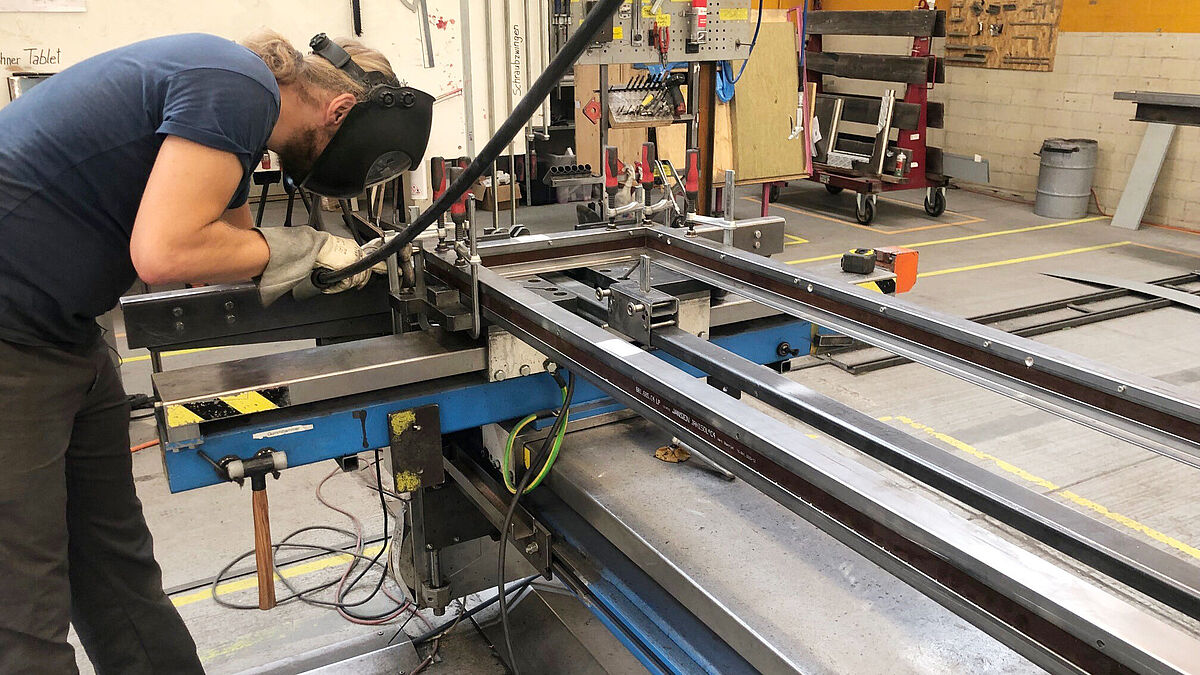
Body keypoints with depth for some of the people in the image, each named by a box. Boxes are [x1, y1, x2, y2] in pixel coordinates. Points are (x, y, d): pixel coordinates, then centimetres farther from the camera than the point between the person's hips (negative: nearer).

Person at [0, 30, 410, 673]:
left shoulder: (235, 85, 14)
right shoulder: (242, 88, -17)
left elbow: (229, 245, 21)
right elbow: (165, 253, -25)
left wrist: (342, 255, 11)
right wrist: (305, 246, -11)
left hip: (62, 334, 10)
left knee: (120, 571, 16)